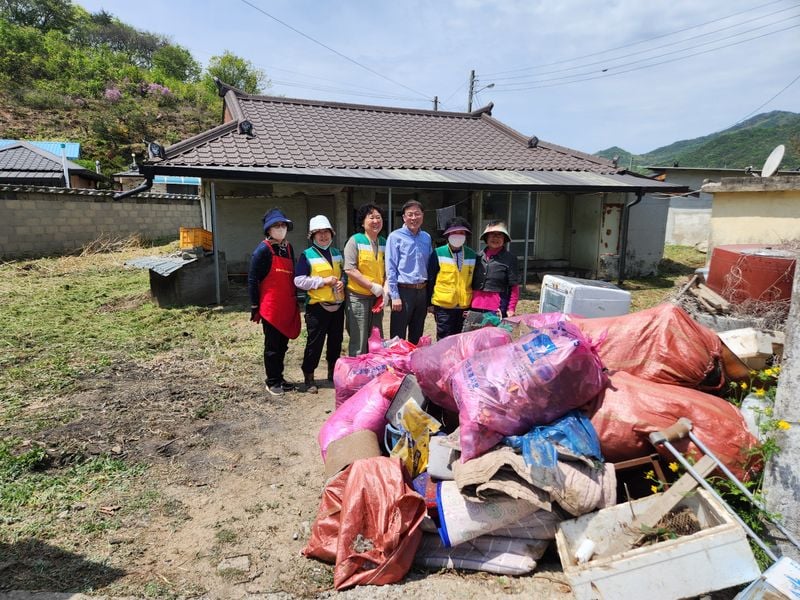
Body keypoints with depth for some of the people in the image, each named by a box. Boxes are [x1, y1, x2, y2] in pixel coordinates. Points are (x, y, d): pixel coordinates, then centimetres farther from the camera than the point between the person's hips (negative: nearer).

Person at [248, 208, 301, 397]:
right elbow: (252, 279, -9)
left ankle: (279, 377, 29)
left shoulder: (289, 248, 11)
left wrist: (296, 301, 15)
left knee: (283, 344, 15)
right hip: (271, 307, -6)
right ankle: (272, 382, 17)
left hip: (288, 306, 7)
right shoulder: (263, 250, -10)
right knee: (272, 346, 4)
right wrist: (255, 307, -10)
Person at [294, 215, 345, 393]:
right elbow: (299, 280, -12)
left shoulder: (337, 253, 12)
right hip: (317, 306, -6)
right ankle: (308, 378, 10)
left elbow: (344, 273, 21)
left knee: (336, 341, 15)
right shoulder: (307, 255, -7)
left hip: (337, 305, 6)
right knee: (315, 343, -1)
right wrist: (323, 281, -17)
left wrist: (342, 282, -2)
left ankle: (333, 372, 32)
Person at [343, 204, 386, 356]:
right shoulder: (355, 241, -8)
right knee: (359, 341, 0)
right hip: (358, 297, -5)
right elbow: (350, 269, -15)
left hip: (377, 297, 6)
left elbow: (387, 270, 13)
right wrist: (372, 286, -16)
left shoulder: (384, 243, 8)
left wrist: (386, 290, -3)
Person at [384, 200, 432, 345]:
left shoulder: (427, 238, 11)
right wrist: (395, 296, -13)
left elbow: (429, 266, 15)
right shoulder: (395, 237, -5)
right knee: (397, 339, -1)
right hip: (403, 290, -5)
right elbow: (390, 268, -9)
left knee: (417, 338, 15)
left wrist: (429, 294, 9)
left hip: (422, 291, 5)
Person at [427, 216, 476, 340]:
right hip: (443, 306, -3)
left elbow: (474, 280, 12)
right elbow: (430, 279, 0)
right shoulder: (438, 254, -3)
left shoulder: (472, 255, 7)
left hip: (465, 306, 3)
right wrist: (429, 303, 0)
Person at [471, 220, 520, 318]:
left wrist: (511, 309, -7)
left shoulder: (510, 258, -2)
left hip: (497, 308, -3)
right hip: (476, 307, 4)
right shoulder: (479, 256, 6)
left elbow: (514, 287, -2)